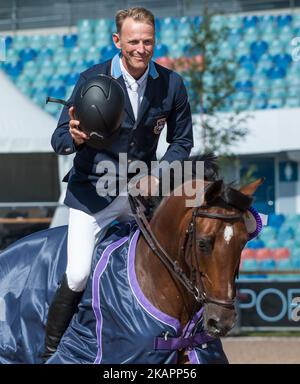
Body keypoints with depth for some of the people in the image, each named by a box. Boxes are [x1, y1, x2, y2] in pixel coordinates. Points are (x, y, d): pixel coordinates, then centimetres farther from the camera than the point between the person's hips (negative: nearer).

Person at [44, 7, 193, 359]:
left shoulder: (171, 84, -5)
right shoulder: (91, 80, -11)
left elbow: (182, 140, 7)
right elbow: (59, 140, -8)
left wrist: (158, 176, -10)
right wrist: (73, 137, -33)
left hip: (143, 186, 3)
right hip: (93, 189, -3)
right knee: (78, 276, -15)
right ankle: (51, 351, 3)